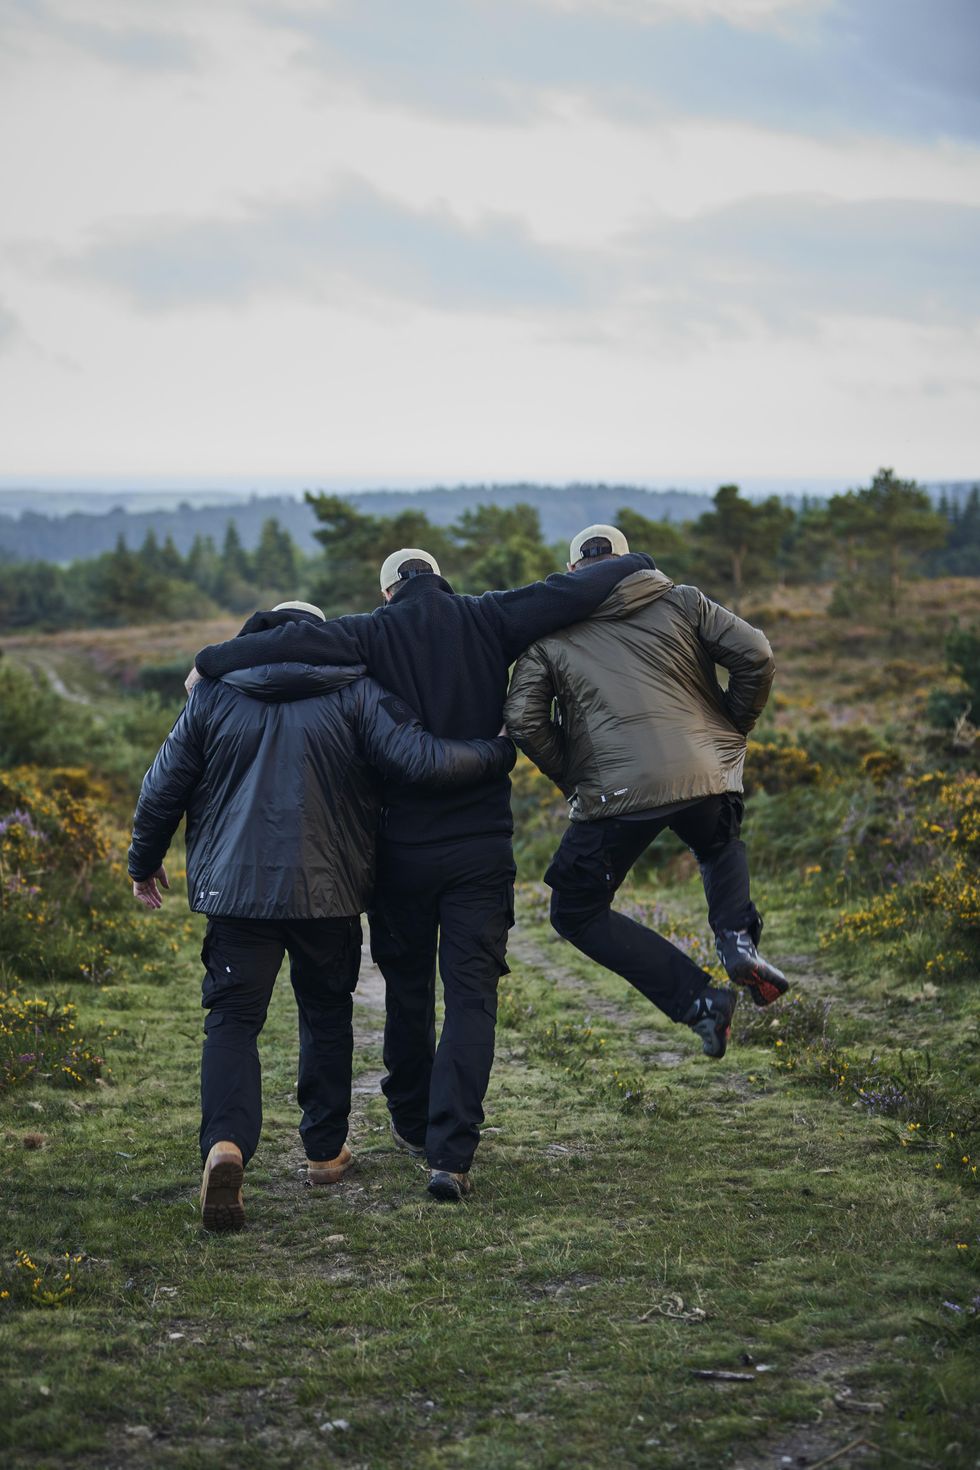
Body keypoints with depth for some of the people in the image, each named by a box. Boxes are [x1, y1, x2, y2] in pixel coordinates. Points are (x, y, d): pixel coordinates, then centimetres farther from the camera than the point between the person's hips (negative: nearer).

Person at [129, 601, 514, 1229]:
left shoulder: (215, 696, 6)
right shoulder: (356, 695, 1)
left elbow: (164, 787, 9)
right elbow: (424, 761, -11)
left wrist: (145, 861, 24)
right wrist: (504, 752, 4)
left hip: (236, 890, 0)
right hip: (328, 893, 0)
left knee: (233, 1020, -1)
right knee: (327, 1013, 19)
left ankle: (226, 1145, -25)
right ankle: (326, 1148, 28)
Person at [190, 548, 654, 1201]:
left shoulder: (375, 634, -5)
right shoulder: (487, 621, -2)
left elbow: (296, 640, -20)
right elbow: (569, 593, -3)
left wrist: (211, 661, -12)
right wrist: (637, 565, 14)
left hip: (405, 846, 0)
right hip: (482, 846, 0)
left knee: (408, 987, 19)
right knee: (470, 998, -1)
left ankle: (412, 1123, 35)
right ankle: (451, 1154, -11)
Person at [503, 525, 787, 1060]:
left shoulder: (549, 630, 12)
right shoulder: (681, 601, 14)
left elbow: (522, 718, -1)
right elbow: (755, 656, 4)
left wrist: (571, 779, 11)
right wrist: (732, 732, 16)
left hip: (616, 792, -3)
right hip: (707, 774, 3)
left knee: (576, 913, 15)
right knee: (721, 849, 37)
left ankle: (697, 998, 2)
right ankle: (738, 940, 7)